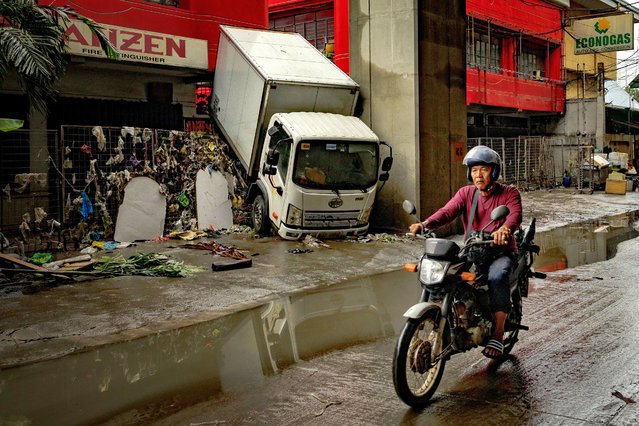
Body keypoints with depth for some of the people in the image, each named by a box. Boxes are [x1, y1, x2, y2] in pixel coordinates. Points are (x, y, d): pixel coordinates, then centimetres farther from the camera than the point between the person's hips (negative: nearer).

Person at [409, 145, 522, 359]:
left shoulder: (509, 193, -2)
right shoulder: (465, 193, 8)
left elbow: (515, 215, -23)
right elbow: (448, 211, -10)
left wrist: (505, 229, -48)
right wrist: (426, 224, -32)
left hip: (501, 252, -3)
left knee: (497, 277, -35)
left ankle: (497, 334, -29)